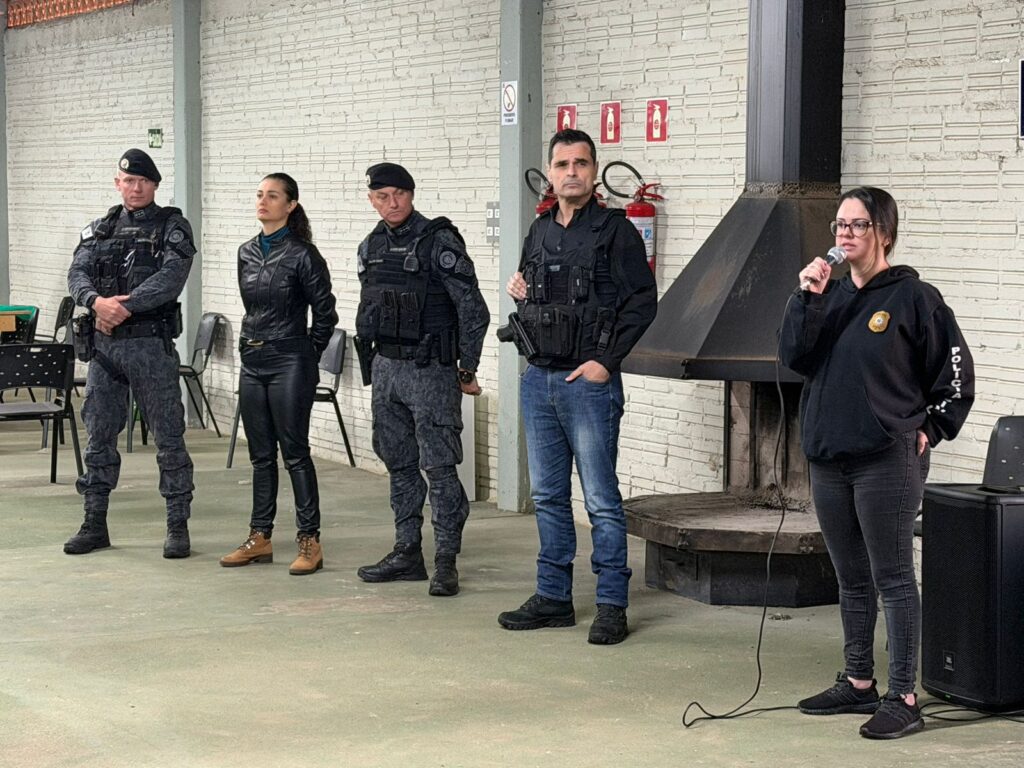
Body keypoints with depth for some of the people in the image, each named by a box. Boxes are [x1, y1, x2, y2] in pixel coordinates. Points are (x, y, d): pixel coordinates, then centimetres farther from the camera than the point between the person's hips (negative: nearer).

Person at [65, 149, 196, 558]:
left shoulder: (173, 228, 0)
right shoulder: (99, 230, 13)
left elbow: (171, 277, -15)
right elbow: (78, 274, 0)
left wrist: (125, 306, -22)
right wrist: (97, 301, -21)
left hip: (151, 344, -4)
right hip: (103, 345, 4)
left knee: (168, 438, -1)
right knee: (98, 436, 9)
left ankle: (178, 527, 5)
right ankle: (94, 525, 18)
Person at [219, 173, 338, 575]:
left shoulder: (302, 254, -10)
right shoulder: (247, 252, 9)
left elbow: (325, 313, -5)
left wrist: (307, 355, 1)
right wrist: (252, 343, 17)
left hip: (289, 364, -6)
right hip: (252, 361, 7)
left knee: (295, 453, -5)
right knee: (261, 455, 11)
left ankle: (309, 541, -1)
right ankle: (260, 538, 17)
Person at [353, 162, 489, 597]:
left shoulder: (439, 242, -11)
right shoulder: (372, 247, 10)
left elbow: (473, 309, -11)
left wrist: (467, 370, -9)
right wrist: (370, 367, 17)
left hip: (429, 369, -7)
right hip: (385, 366, 7)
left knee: (439, 466, -6)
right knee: (399, 464, 13)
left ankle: (446, 561, -2)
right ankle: (407, 552, 21)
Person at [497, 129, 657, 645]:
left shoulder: (614, 230, -6)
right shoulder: (539, 231, 14)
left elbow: (642, 302, -10)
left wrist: (606, 361, -14)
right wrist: (518, 294, 2)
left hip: (588, 382, -7)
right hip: (538, 379, 7)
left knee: (601, 500, -4)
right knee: (548, 495, 12)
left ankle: (612, 606, 1)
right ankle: (553, 597, 20)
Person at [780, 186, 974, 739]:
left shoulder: (913, 297, -6)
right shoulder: (831, 296, 11)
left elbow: (957, 372, -2)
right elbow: (794, 357, -1)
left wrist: (930, 429, -4)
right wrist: (807, 299, -10)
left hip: (888, 461, -6)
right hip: (828, 460, 6)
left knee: (893, 579, -4)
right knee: (851, 579, 15)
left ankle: (903, 699, -1)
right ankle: (858, 683, 26)